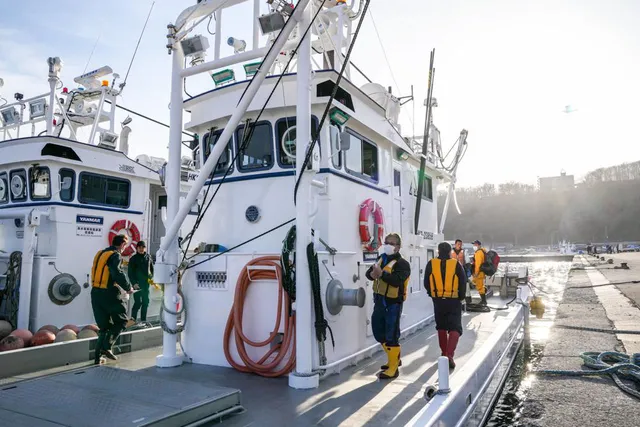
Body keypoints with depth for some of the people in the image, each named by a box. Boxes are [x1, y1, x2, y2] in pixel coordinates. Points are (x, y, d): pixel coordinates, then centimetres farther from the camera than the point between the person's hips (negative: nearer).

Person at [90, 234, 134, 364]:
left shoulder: (100, 254, 15)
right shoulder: (115, 255, -11)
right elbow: (117, 274, -24)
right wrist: (128, 288, -11)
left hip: (95, 293, 8)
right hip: (109, 294, -8)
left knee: (104, 326, 14)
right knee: (121, 321, 8)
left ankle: (98, 356, 11)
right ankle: (106, 347, -5)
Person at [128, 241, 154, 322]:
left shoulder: (148, 257, 7)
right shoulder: (133, 259, -2)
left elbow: (152, 269, 13)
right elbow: (130, 273, -4)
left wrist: (152, 277, -1)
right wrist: (134, 283, -13)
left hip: (146, 283, 4)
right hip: (137, 284, -4)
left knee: (145, 302, 8)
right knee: (138, 302, -9)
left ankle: (143, 320, 17)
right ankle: (133, 319, -1)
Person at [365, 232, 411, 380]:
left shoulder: (402, 263, -11)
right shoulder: (381, 259, 12)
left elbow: (397, 280, -26)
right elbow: (368, 273, 7)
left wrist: (381, 274, -33)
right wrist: (372, 274, -15)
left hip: (393, 303, -8)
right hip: (379, 302, 8)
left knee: (391, 336, -4)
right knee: (379, 334, 17)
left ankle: (393, 369, 8)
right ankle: (395, 359, 36)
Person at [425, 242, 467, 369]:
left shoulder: (431, 264, -4)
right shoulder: (456, 264, -7)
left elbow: (426, 283, 2)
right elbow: (463, 283, -4)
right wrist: (461, 297, 11)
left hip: (438, 300, 2)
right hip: (453, 301, -2)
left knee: (441, 327, 19)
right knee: (455, 328, 2)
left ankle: (444, 353, 27)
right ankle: (449, 355, -14)